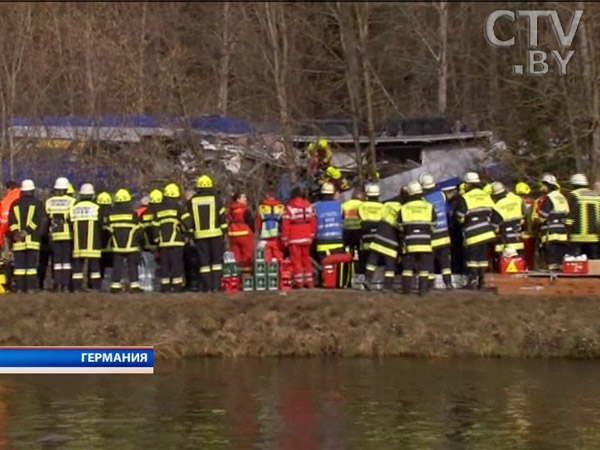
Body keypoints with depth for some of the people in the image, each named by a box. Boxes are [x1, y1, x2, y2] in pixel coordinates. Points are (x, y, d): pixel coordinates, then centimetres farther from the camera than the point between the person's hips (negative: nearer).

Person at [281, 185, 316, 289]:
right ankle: (309, 281, 12)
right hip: (306, 238, 4)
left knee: (296, 259, -1)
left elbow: (285, 224, -10)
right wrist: (312, 235, 13)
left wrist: (284, 239, -4)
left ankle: (299, 282, -6)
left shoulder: (289, 207, -7)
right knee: (306, 259, 12)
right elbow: (313, 222, 4)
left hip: (294, 238, -4)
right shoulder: (309, 206, 4)